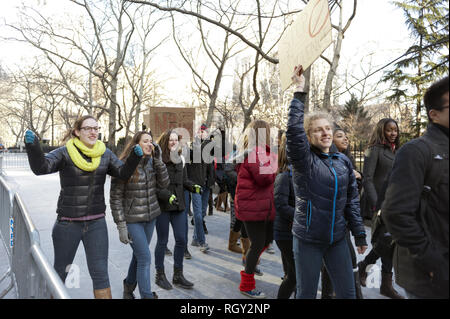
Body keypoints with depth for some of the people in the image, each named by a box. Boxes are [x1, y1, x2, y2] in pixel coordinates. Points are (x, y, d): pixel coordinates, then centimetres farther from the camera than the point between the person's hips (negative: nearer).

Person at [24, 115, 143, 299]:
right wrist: (32, 146, -38)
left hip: (96, 223, 2)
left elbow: (123, 173, -1)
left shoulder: (105, 154, 3)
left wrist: (135, 156, -17)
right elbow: (41, 167, -21)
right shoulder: (65, 153, -8)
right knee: (60, 271, 18)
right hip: (68, 223, -2)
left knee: (100, 273, 7)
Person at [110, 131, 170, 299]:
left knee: (139, 256, 19)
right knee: (145, 258, -4)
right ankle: (147, 295, 12)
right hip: (132, 220, -6)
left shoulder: (151, 162, 2)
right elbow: (115, 198, -13)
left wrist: (158, 160, -15)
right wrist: (121, 226, -14)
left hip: (151, 216, 6)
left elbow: (163, 183, -7)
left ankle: (129, 286, 43)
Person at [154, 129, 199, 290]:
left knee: (181, 240, 8)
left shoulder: (180, 159, 10)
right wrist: (167, 195, -25)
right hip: (162, 206, -6)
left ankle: (178, 275, 24)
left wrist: (193, 186, -3)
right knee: (162, 241, 7)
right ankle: (160, 275, 26)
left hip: (179, 206, 6)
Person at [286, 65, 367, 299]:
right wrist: (299, 91, -26)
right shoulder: (303, 160, -9)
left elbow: (352, 200, 11)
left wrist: (359, 234, 10)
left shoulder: (343, 162, 5)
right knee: (306, 294, 9)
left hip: (337, 239, 4)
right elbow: (293, 130, -27)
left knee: (347, 293, 12)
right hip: (308, 240, -4)